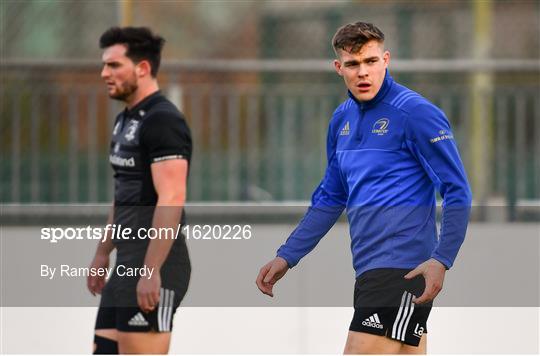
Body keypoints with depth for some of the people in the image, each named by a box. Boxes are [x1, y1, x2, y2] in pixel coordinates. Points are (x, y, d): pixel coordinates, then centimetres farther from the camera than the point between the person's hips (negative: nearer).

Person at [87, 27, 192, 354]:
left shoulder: (163, 121, -15)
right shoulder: (127, 120, 16)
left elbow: (171, 200, -23)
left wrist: (151, 272, -26)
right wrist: (103, 254, 26)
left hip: (154, 268, -10)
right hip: (128, 264, 10)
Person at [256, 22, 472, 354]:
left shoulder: (416, 112, -9)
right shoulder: (342, 118, 14)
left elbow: (458, 194, -11)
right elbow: (330, 198, 25)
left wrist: (441, 260, -22)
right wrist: (286, 257, 19)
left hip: (402, 272, -8)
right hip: (369, 268, 8)